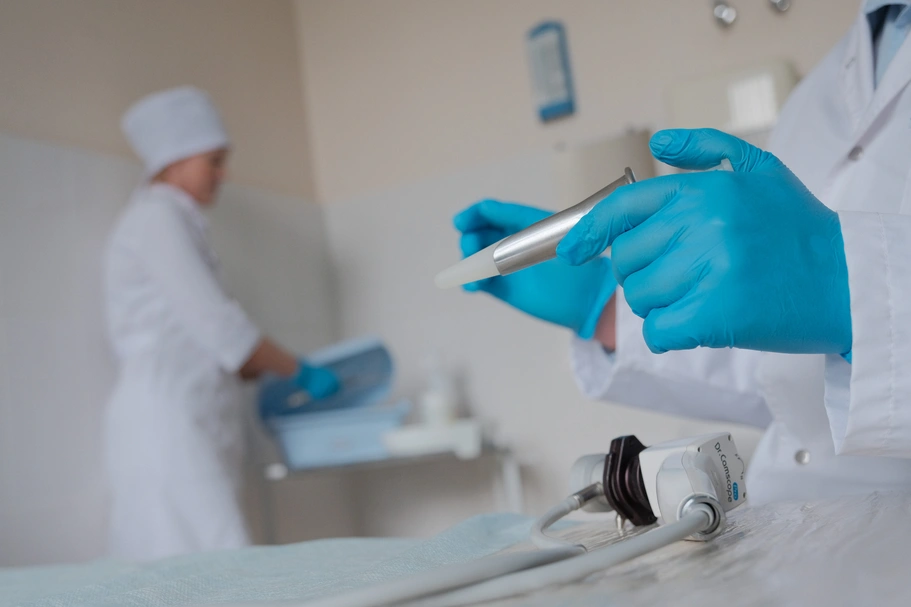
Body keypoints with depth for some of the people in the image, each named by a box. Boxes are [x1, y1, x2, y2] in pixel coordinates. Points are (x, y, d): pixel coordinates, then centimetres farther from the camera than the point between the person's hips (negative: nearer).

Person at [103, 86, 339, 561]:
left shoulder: (173, 220, 24)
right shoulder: (156, 217, -4)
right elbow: (216, 324, -11)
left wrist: (270, 372, 16)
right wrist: (300, 372, 0)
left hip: (191, 423, 9)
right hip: (166, 419, -9)